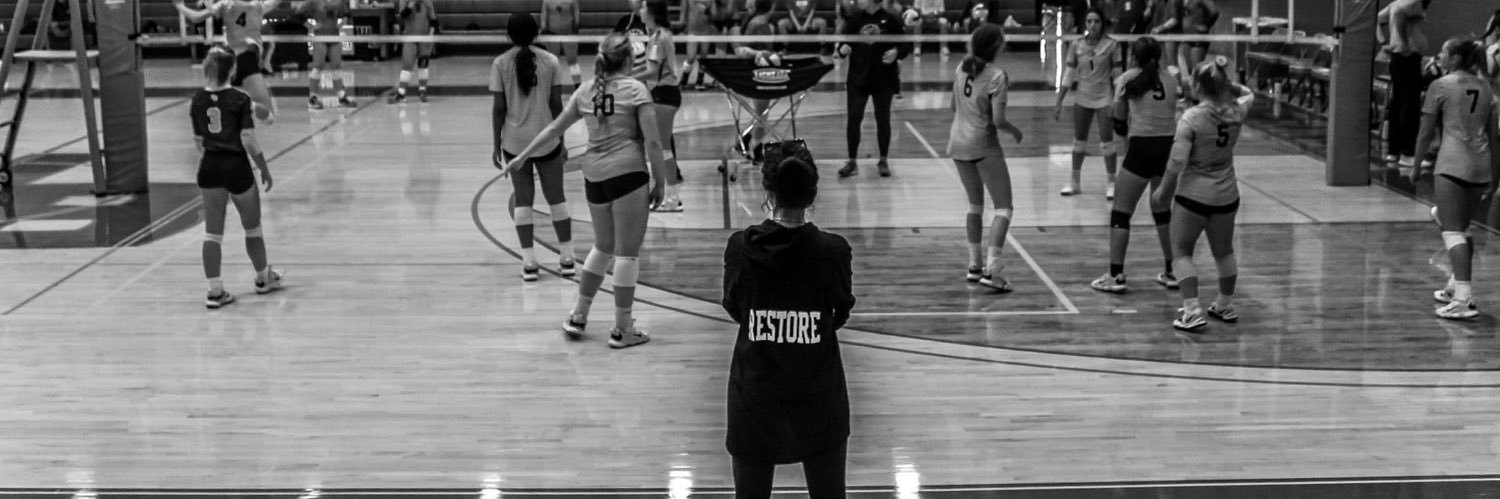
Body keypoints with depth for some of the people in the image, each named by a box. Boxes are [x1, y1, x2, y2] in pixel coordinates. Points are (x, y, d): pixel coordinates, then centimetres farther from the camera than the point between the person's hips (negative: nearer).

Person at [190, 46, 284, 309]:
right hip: (236, 168, -4)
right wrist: (264, 169, -6)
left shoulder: (198, 100, 0)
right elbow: (248, 140, -17)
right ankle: (263, 278, 34)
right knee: (252, 227, 17)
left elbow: (198, 140, 7)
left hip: (209, 169, 4)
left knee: (212, 233, 7)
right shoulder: (240, 99, -14)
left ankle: (215, 290, 5)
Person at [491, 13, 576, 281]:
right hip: (547, 139, 0)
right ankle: (567, 258, 15)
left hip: (515, 141, 0)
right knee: (556, 198, 11)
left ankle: (529, 262, 1)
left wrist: (497, 144, 3)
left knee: (522, 199, 6)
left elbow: (499, 108, -5)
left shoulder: (501, 64, -4)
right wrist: (561, 142, 7)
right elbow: (556, 105, -2)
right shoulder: (550, 61, -2)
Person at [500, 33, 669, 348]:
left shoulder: (585, 91, 10)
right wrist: (660, 181, -1)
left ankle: (578, 317, 26)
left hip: (594, 177, 6)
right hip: (627, 173, -6)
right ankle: (622, 330, 6)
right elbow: (652, 141, -9)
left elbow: (554, 129, 16)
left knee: (603, 247, 22)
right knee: (627, 252, 2)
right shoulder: (636, 90, -4)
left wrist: (522, 157, 26)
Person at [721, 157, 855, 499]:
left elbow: (734, 310, 5)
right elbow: (841, 316, 3)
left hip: (754, 394, 1)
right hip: (818, 395, -1)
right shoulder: (833, 251, -12)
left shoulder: (741, 247, -10)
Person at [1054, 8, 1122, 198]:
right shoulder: (1077, 46, -1)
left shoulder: (1111, 45, -9)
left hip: (1104, 99, -3)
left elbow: (1117, 75, -6)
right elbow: (1069, 75, 2)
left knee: (1107, 142, -2)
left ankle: (1111, 183, 9)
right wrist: (1059, 102, 0)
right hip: (1082, 99, 3)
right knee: (1079, 141, 10)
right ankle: (1075, 181, 22)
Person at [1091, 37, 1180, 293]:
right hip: (1168, 147, 4)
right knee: (1163, 210, 20)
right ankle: (1171, 272, 23)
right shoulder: (1171, 75, 8)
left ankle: (1115, 276, -2)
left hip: (1142, 149, -4)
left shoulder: (1127, 80, 1)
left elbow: (1120, 125, 3)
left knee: (1121, 212, 3)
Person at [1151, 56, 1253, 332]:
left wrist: (1164, 191, -8)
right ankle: (1226, 306, 36)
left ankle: (1192, 310, -6)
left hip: (1193, 195, -5)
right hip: (1226, 195, 6)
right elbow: (1248, 94, 22)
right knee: (1224, 251, 22)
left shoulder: (1191, 117, -19)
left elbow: (1177, 162, -21)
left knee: (1181, 252, 6)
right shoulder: (1235, 113, -4)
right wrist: (1225, 82, 7)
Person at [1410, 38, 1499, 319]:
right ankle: (1457, 287, 31)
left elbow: (1426, 133, -2)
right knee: (1462, 228, 21)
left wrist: (1416, 166, 9)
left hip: (1452, 165, -6)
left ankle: (1463, 299, -19)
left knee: (1452, 231, -9)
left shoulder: (1442, 86, -2)